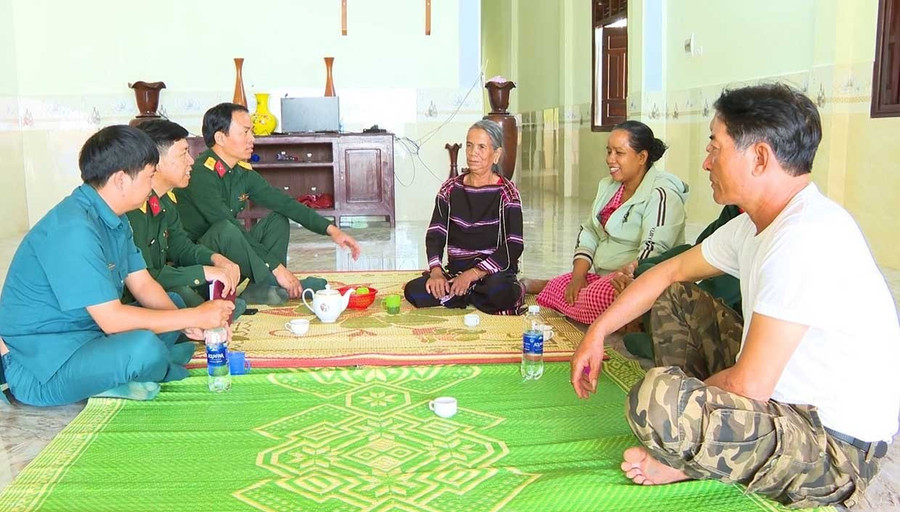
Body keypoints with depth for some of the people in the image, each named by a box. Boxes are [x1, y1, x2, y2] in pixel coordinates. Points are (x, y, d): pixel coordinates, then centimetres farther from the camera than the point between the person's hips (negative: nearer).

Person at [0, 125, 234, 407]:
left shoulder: (115, 220, 6)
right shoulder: (73, 230, -25)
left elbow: (142, 285, 7)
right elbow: (111, 319, -28)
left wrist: (188, 321, -11)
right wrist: (196, 317, -21)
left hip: (87, 335, 10)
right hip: (39, 368, -10)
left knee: (174, 302, 14)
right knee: (144, 347, -34)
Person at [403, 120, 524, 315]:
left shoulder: (506, 192, -3)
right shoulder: (451, 189, 8)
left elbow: (514, 247, -10)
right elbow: (435, 235, 3)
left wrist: (474, 273, -21)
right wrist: (436, 271, -16)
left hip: (494, 273, -4)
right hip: (456, 271, 4)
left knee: (499, 293, -38)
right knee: (413, 291, -22)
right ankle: (476, 295, -7)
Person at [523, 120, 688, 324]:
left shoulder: (661, 195, -14)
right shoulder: (608, 186, 14)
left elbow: (654, 251, -25)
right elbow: (589, 232, 11)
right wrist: (578, 275, -3)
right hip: (601, 276, 8)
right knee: (556, 288, -11)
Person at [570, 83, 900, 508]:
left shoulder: (807, 237, -28)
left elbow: (749, 385, -28)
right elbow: (671, 271, 16)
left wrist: (679, 401, -8)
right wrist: (596, 333, 13)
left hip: (833, 446, -10)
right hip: (782, 395, 10)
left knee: (656, 396, -36)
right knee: (673, 297, 18)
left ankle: (689, 461, -1)